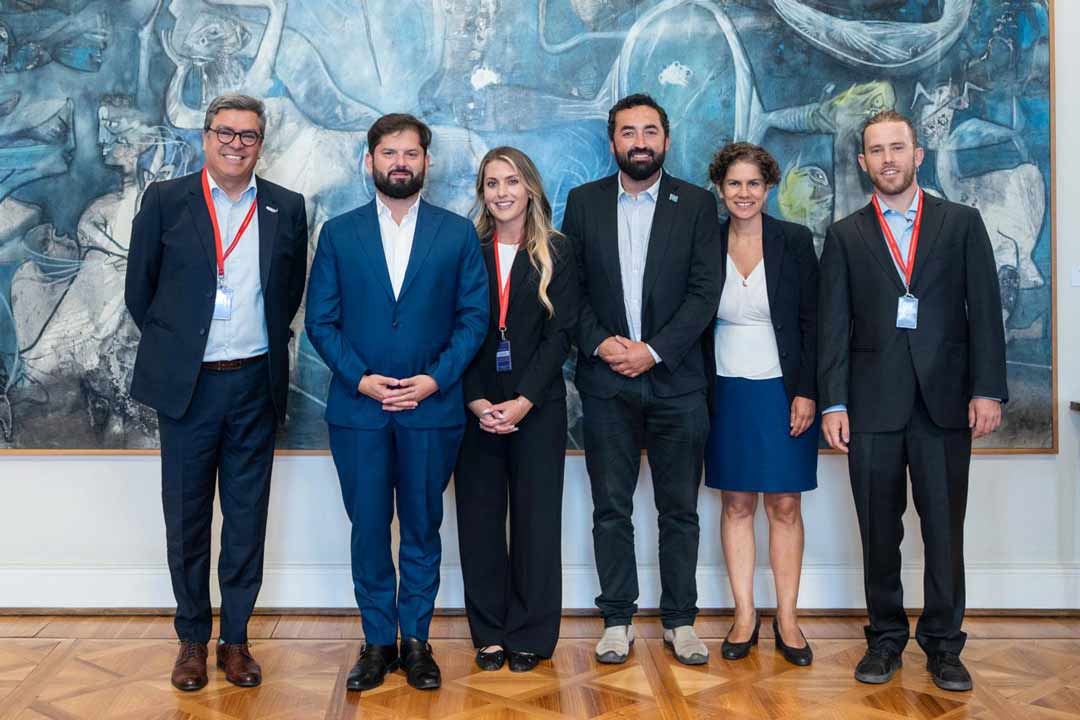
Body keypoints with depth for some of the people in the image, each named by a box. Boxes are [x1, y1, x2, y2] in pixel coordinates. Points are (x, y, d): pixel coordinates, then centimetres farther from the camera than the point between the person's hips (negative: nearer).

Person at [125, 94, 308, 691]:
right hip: (187, 384, -1)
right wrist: (172, 346, 8)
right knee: (187, 518, 8)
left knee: (247, 518, 8)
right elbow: (139, 288, 6)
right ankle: (192, 639, 22)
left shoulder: (286, 209, 5)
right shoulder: (165, 200, 0)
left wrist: (263, 342, 9)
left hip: (255, 384, 1)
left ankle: (235, 639, 20)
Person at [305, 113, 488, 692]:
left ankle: (416, 640, 21)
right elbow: (320, 321, 3)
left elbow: (474, 316, 1)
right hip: (358, 407, 1)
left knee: (422, 530, 9)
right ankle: (378, 640, 20)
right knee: (368, 530, 7)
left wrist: (435, 379, -11)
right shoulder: (338, 234, 6)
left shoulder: (458, 233, 4)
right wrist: (360, 379, -10)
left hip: (432, 407, 0)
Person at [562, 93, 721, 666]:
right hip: (606, 381, 1)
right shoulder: (584, 202, 8)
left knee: (679, 509, 6)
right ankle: (617, 619, 16)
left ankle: (680, 620, 18)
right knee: (611, 508, 6)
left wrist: (653, 351, -12)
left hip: (675, 378, 0)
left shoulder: (697, 204, 4)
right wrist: (599, 341, -10)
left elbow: (705, 291, -3)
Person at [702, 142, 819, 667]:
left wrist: (807, 392, -9)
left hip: (784, 391, -1)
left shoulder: (795, 241, -1)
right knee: (736, 504, 6)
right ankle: (744, 616, 15)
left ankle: (786, 619, 13)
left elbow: (812, 321, -2)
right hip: (727, 392, 1)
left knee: (785, 505, 3)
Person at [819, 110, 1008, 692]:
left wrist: (987, 390, -6)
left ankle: (943, 643, 17)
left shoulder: (962, 223, 8)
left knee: (944, 528, 5)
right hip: (873, 402, 0)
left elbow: (985, 310, 3)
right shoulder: (845, 235, 8)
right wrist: (832, 403, -4)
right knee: (879, 530, 7)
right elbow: (833, 325, 3)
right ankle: (885, 638, 20)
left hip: (944, 400, 0)